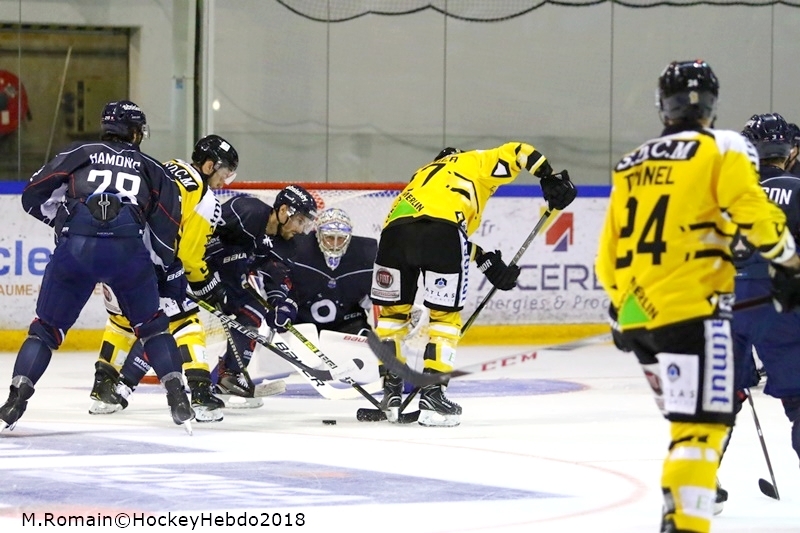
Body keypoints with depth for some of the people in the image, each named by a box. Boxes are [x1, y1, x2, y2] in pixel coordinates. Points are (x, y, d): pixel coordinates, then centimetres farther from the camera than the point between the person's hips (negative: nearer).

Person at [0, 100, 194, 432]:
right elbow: (165, 229, 17)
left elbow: (34, 197, 17)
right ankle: (177, 398, 8)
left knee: (47, 327, 11)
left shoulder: (79, 154, 21)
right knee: (151, 325, 20)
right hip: (128, 250, 1)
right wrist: (160, 266, 32)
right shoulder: (151, 169, 24)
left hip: (75, 246, 0)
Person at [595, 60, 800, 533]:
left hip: (636, 312, 7)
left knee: (684, 416, 21)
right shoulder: (723, 149, 0)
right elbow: (752, 213, -13)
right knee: (702, 423, -12)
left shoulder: (631, 165, 18)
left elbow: (609, 256, 22)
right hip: (690, 308, -7)